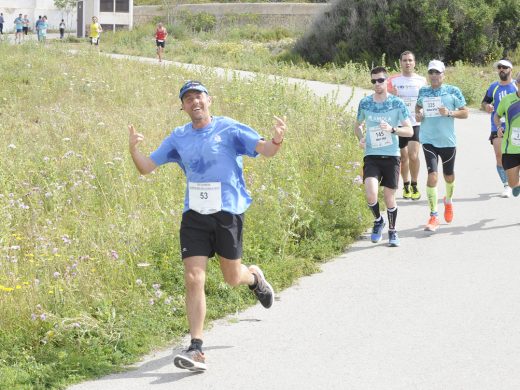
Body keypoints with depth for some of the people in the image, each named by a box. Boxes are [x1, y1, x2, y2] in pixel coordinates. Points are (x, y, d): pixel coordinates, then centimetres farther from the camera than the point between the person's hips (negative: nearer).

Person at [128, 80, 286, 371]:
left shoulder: (229, 129, -4)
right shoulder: (178, 138, 7)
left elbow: (266, 150, -11)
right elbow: (146, 167, 9)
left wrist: (276, 140, -34)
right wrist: (134, 150, -12)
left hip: (228, 212, -2)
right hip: (194, 216, 2)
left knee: (232, 278, 9)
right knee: (194, 279, -10)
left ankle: (255, 276, 48)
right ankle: (196, 349, -8)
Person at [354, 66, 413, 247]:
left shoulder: (397, 103, -3)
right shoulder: (365, 103, 4)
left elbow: (410, 131, -4)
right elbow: (358, 125, 20)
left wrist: (392, 129, -22)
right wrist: (361, 138, -1)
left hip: (391, 156, -1)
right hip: (371, 156, 1)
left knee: (389, 196, 3)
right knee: (370, 194, -18)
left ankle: (392, 231, 26)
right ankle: (378, 220, 13)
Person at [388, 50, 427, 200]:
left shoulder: (422, 81, 6)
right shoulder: (393, 80, 2)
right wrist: (393, 96, -16)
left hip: (416, 123, 0)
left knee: (413, 156, -12)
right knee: (403, 157, 8)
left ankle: (414, 185, 6)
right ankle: (406, 186, 25)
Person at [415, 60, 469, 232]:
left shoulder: (453, 91, -2)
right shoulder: (423, 91, 5)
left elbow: (465, 112, 0)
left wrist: (450, 113, -17)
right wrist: (418, 114, 3)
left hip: (448, 140, 0)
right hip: (429, 140, 0)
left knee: (449, 176, 16)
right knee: (432, 176, -13)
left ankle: (448, 201, 48)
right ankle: (433, 216, -9)